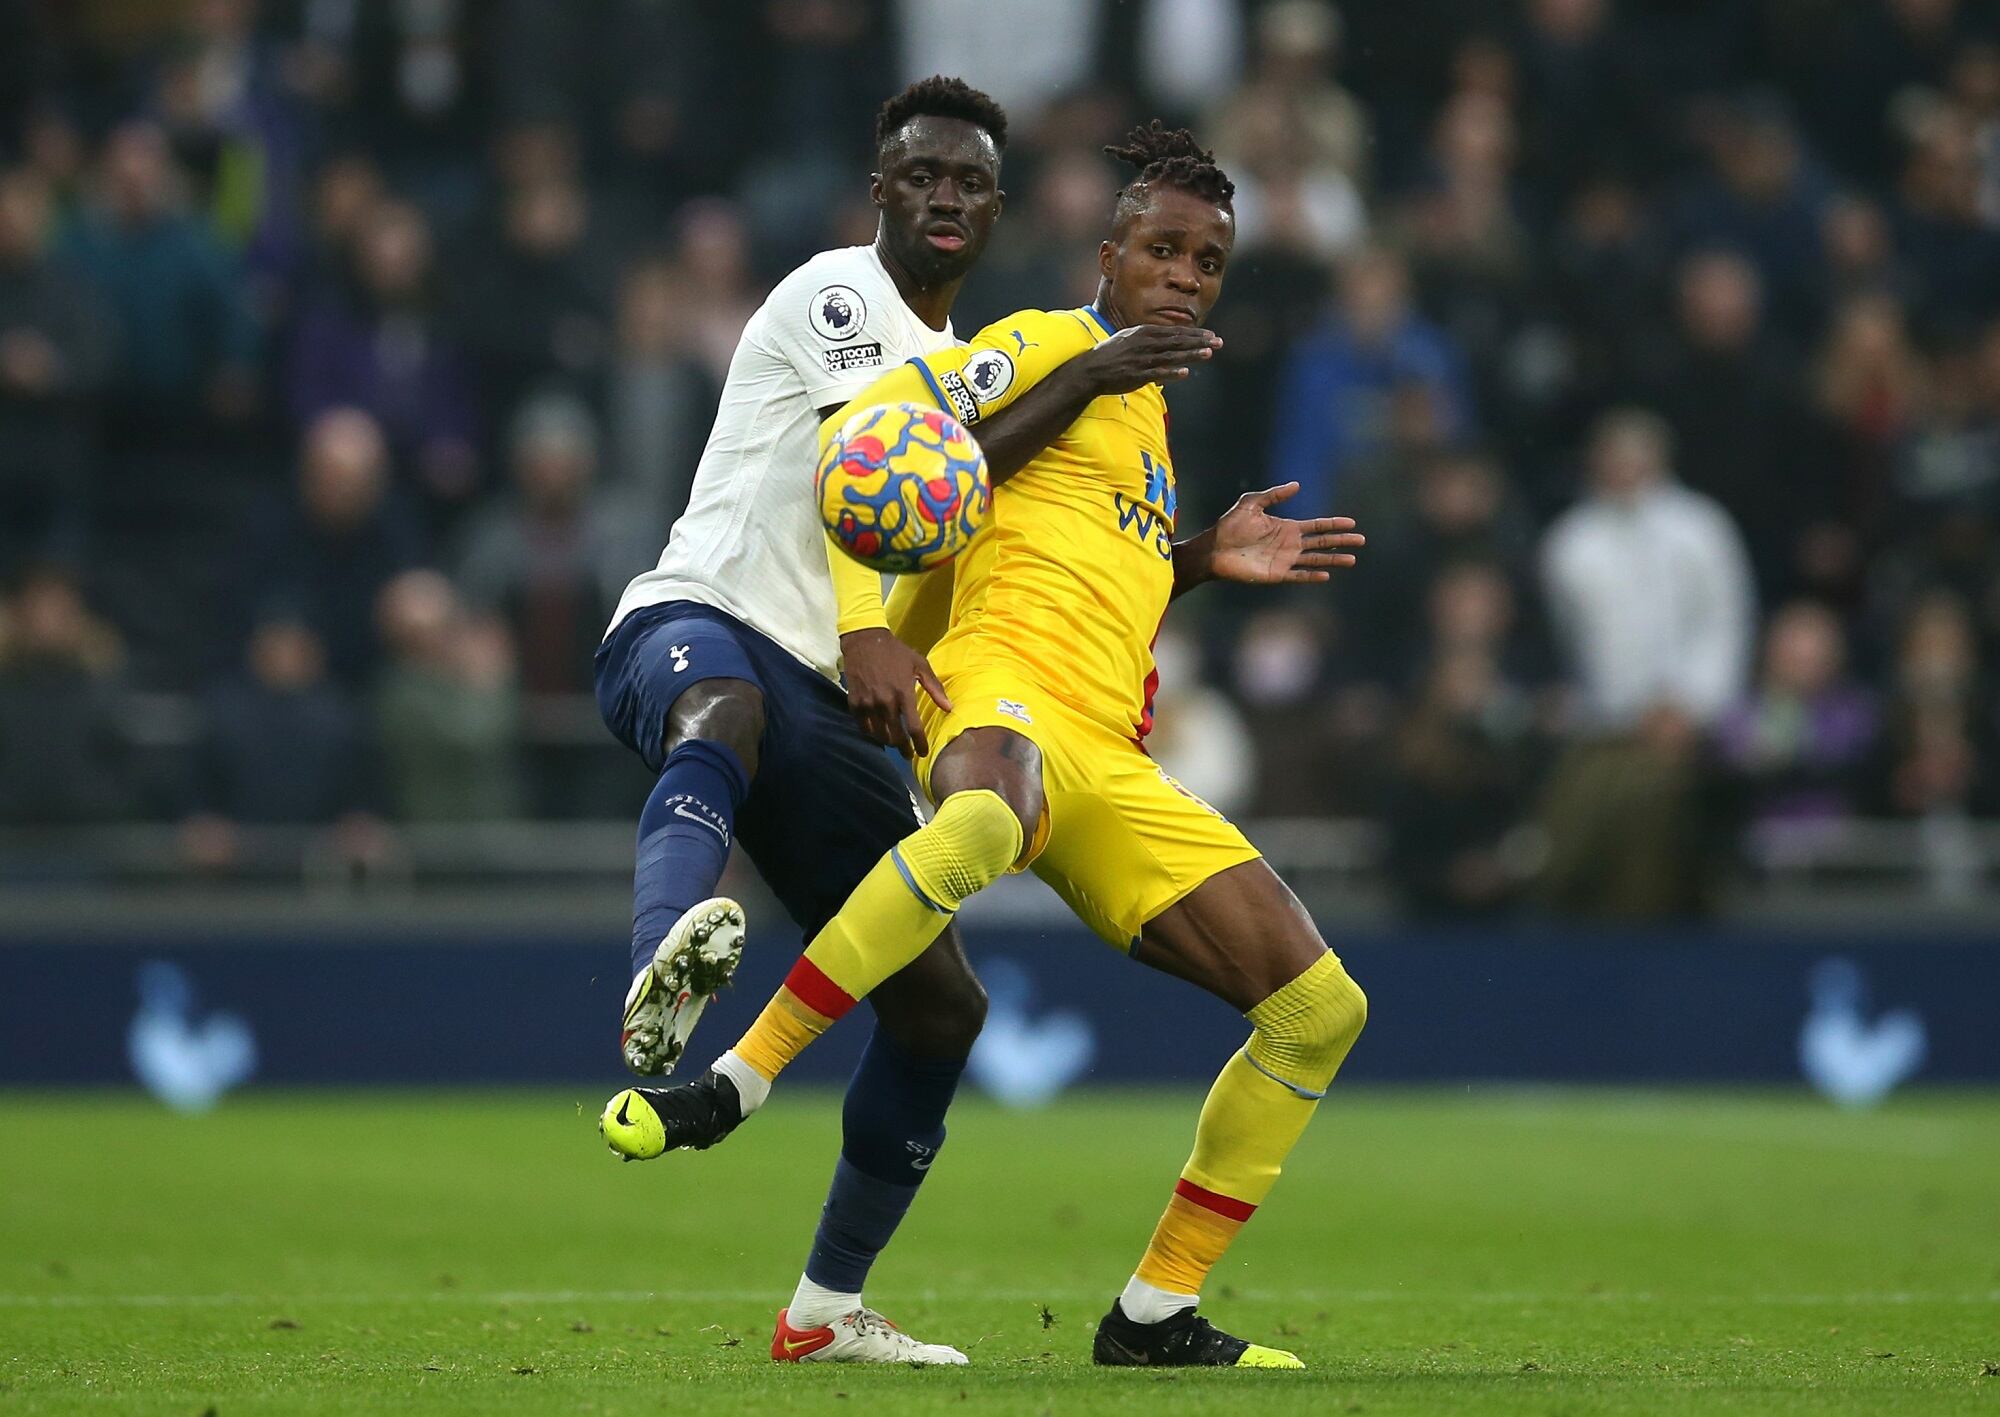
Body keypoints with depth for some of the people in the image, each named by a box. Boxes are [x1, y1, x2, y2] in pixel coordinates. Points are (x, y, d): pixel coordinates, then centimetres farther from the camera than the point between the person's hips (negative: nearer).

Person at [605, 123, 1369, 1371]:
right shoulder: (1054, 345, 6)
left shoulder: (1144, 411, 31)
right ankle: (733, 1084, -36)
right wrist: (866, 634, -18)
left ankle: (1157, 1313, 7)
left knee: (1320, 1007, 0)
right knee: (982, 822, -47)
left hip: (1111, 768, 8)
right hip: (1004, 688, -8)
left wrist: (1200, 559, 28)